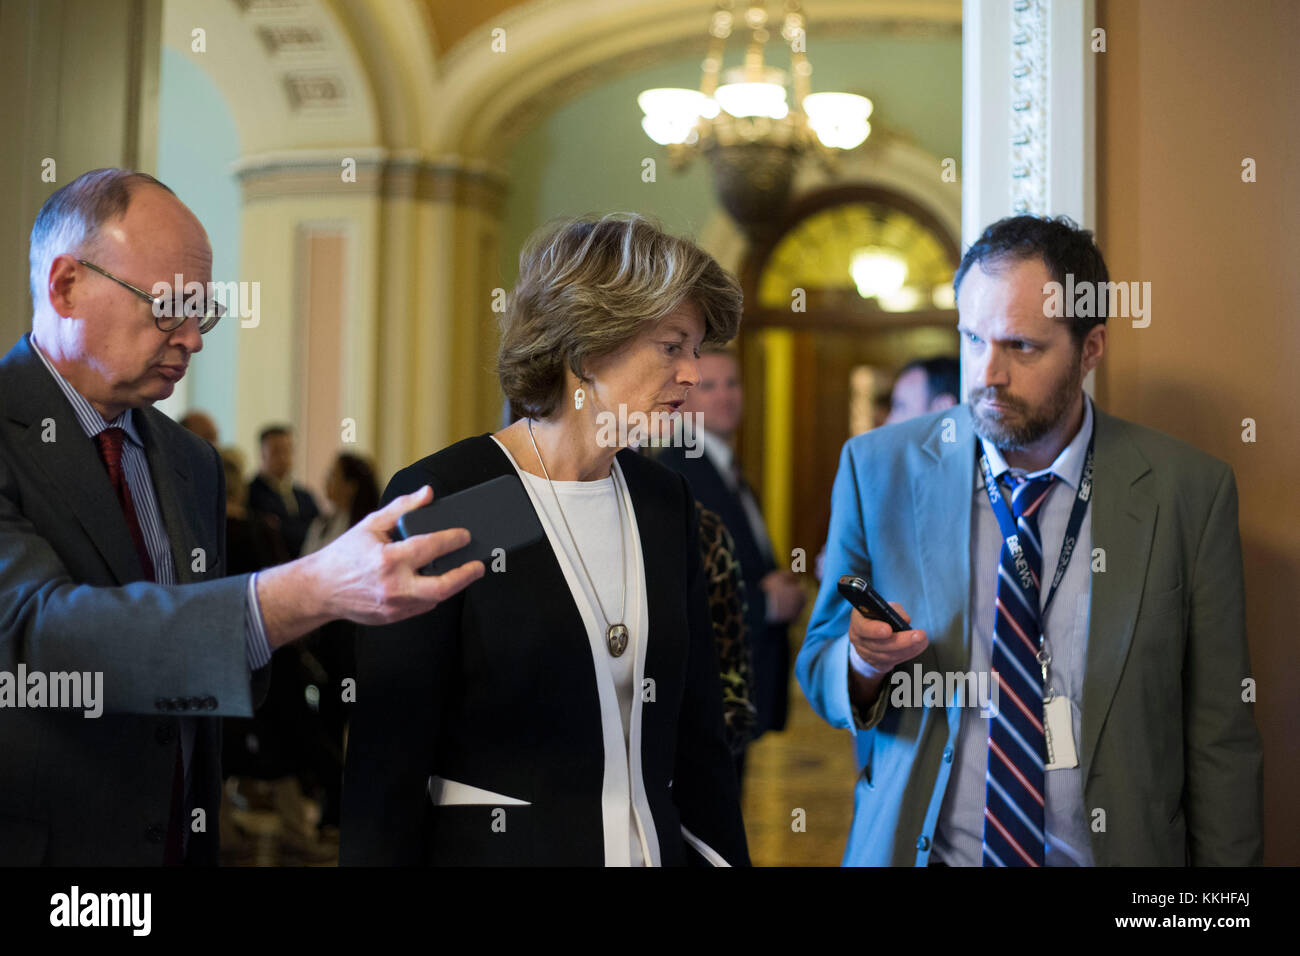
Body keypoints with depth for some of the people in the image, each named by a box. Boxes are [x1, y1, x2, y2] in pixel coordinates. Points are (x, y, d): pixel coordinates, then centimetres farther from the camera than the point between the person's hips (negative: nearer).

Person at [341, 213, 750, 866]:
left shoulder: (665, 501, 5)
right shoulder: (439, 496, -13)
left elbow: (697, 729, 9)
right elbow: (388, 752, -13)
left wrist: (722, 855, 5)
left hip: (657, 846, 6)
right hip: (488, 845, -5)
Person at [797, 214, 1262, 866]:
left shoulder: (1190, 490, -8)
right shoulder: (876, 469, -6)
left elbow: (1219, 738, -5)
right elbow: (817, 671, -1)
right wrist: (864, 663, -22)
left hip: (1115, 849, 0)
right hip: (915, 846, 1)